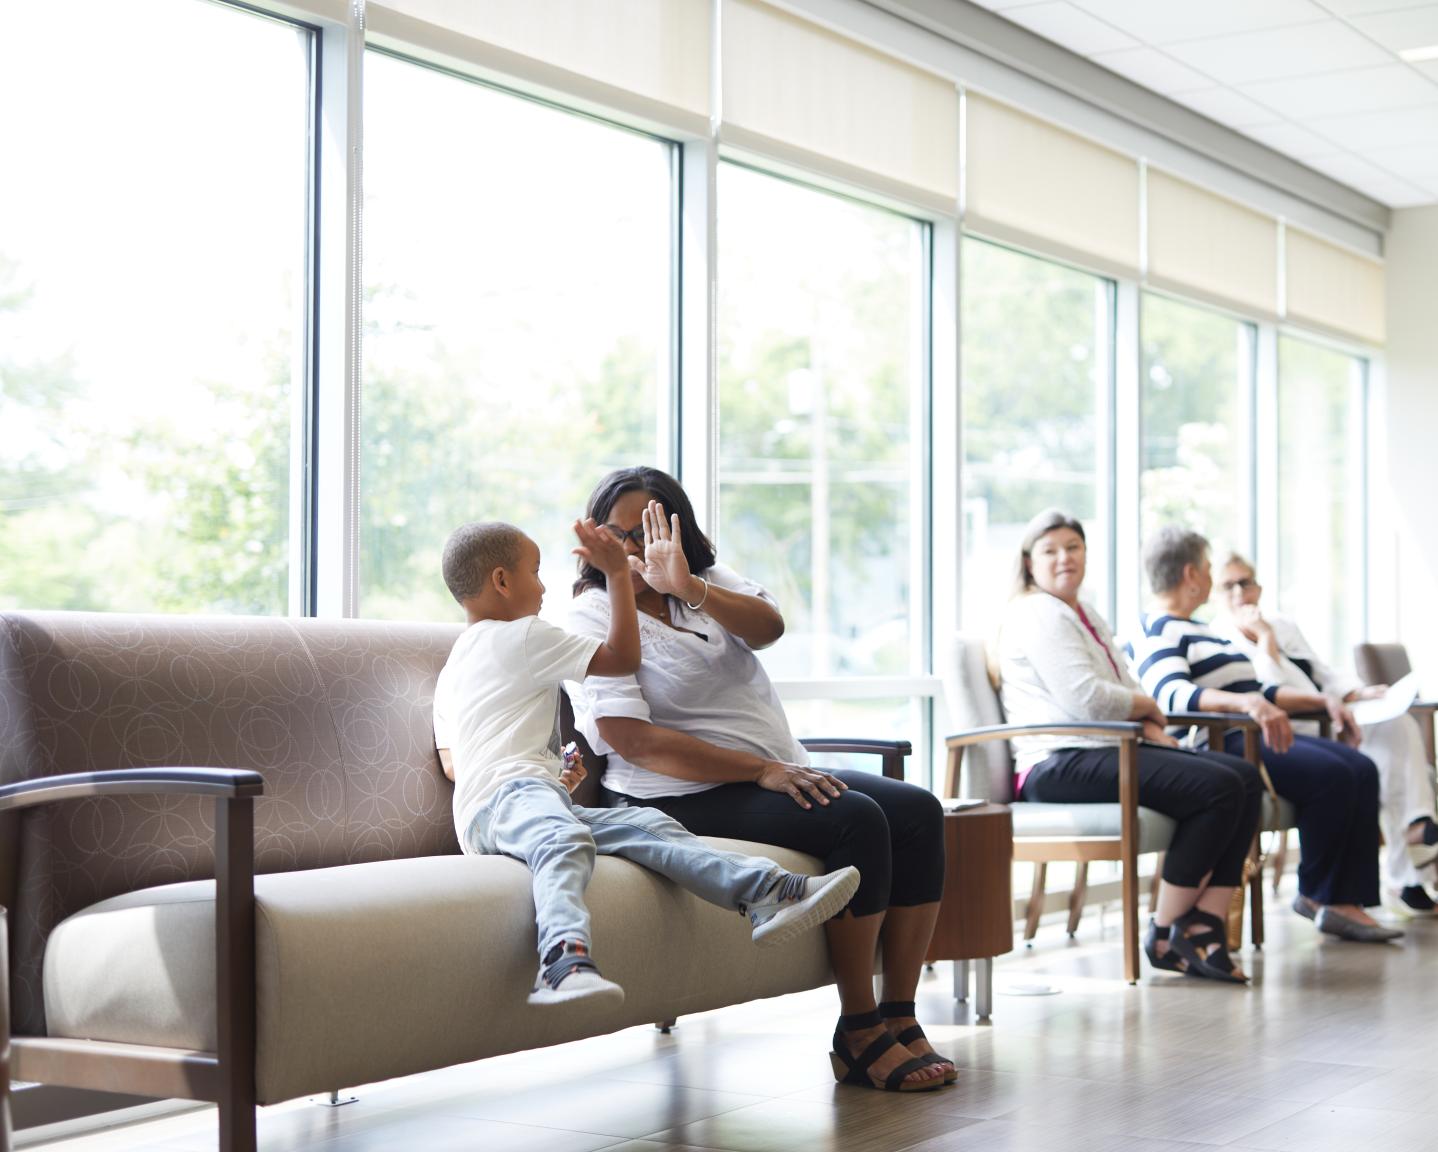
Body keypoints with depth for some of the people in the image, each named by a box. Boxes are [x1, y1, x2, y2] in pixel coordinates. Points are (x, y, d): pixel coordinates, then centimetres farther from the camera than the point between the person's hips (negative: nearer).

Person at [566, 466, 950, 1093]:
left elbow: (769, 625, -8)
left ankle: (899, 1016, -12)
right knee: (855, 819, -27)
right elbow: (634, 742, -15)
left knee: (918, 811, -13)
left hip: (783, 770, 7)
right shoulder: (592, 617, -2)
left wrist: (688, 587, -27)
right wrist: (762, 771, -20)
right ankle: (857, 1034, -20)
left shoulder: (709, 583, 16)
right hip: (688, 799, -7)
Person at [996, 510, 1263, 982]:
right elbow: (1086, 698, -18)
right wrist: (1148, 709, -1)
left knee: (1247, 777, -6)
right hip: (1061, 764, -10)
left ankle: (1206, 924, -13)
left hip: (1108, 751, 10)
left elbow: (1126, 690, 22)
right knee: (1218, 788, -23)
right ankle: (1166, 935, -13)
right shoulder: (1036, 615, -7)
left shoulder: (1086, 615, 25)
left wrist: (1151, 728, 0)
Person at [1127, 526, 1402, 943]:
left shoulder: (1199, 630, 28)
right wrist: (1247, 703, -41)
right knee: (1331, 774, -25)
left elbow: (1255, 690, 32)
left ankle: (1349, 899, -15)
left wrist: (1322, 701, 21)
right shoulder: (1157, 632, -6)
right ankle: (1319, 895, -10)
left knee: (1361, 769, -8)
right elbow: (1172, 694, -26)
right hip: (1218, 744, -10)